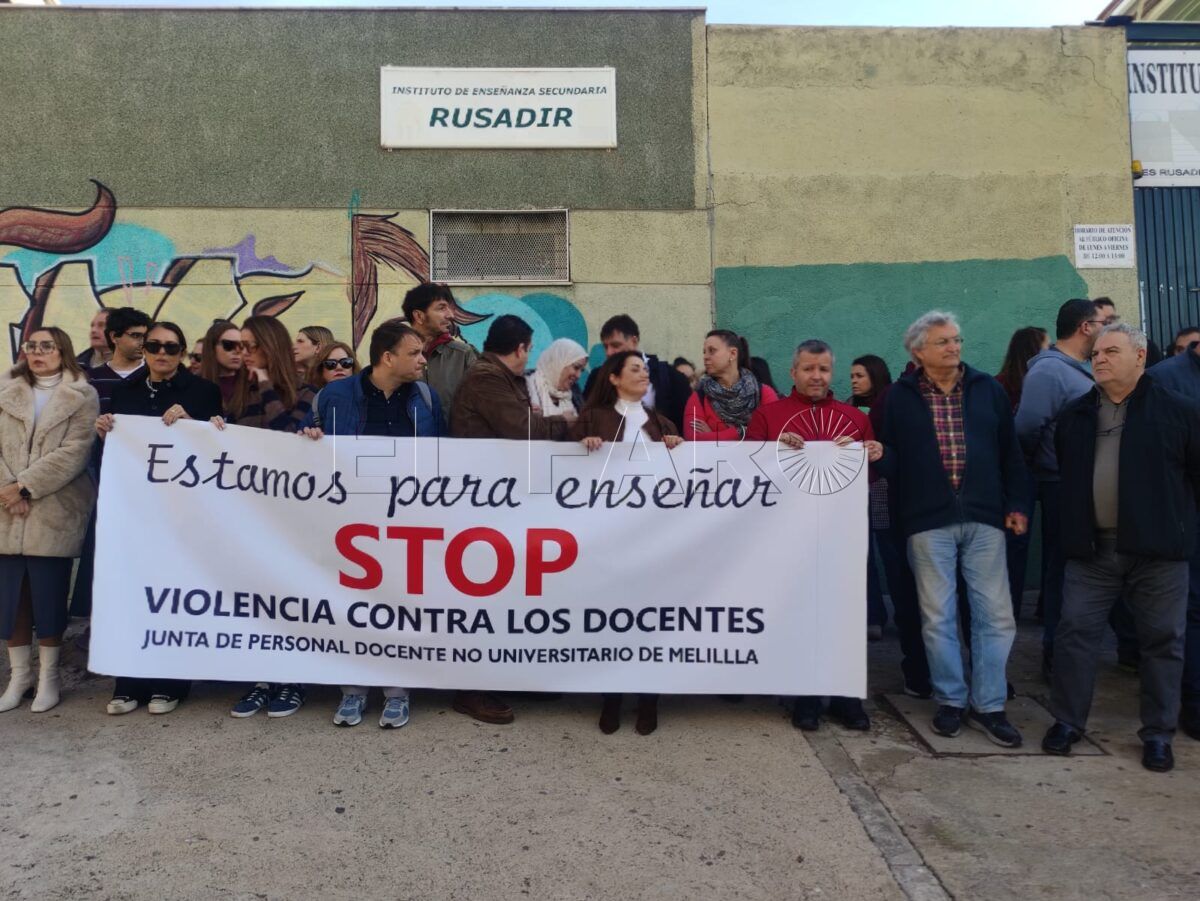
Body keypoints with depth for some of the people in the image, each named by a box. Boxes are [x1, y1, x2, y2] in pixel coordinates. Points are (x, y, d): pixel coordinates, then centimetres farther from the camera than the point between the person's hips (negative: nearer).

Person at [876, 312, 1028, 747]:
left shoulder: (988, 389, 8)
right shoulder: (899, 397, 2)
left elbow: (1010, 450, 10)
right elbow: (891, 458, 1)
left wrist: (1016, 504, 5)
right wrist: (876, 455, -22)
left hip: (984, 518, 2)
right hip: (928, 521, -2)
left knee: (996, 614, 3)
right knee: (938, 617, 6)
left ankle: (988, 704, 17)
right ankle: (951, 699, 21)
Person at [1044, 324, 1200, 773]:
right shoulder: (1074, 414, 10)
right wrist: (1068, 530, 13)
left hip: (1158, 550, -2)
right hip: (1090, 549, 2)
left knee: (1162, 641, 7)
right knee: (1075, 632, 4)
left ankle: (1158, 734, 22)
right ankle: (1067, 722, 18)